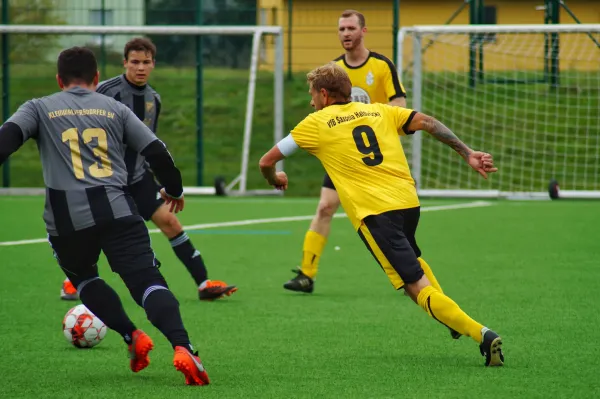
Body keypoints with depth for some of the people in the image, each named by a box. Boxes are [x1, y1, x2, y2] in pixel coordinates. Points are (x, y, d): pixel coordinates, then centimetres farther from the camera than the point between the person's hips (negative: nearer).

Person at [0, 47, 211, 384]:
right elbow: (157, 151, 14)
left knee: (84, 278, 27)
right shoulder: (116, 109, 17)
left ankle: (133, 337, 13)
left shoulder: (39, 108, 14)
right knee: (148, 281, -6)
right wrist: (174, 190, 31)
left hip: (67, 218, 0)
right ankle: (182, 347, -28)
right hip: (117, 209, 0)